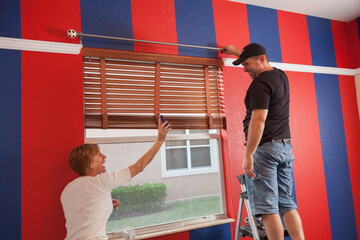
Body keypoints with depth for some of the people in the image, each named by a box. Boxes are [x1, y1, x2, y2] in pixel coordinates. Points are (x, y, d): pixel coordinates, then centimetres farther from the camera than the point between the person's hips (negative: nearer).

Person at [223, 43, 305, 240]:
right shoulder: (281, 76, 16)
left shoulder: (260, 83, -11)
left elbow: (258, 120, -20)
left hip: (264, 148, -9)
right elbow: (261, 62, 37)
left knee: (267, 207, -4)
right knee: (287, 204, 11)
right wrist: (236, 52, 46)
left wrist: (248, 154, -20)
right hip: (285, 147, 9)